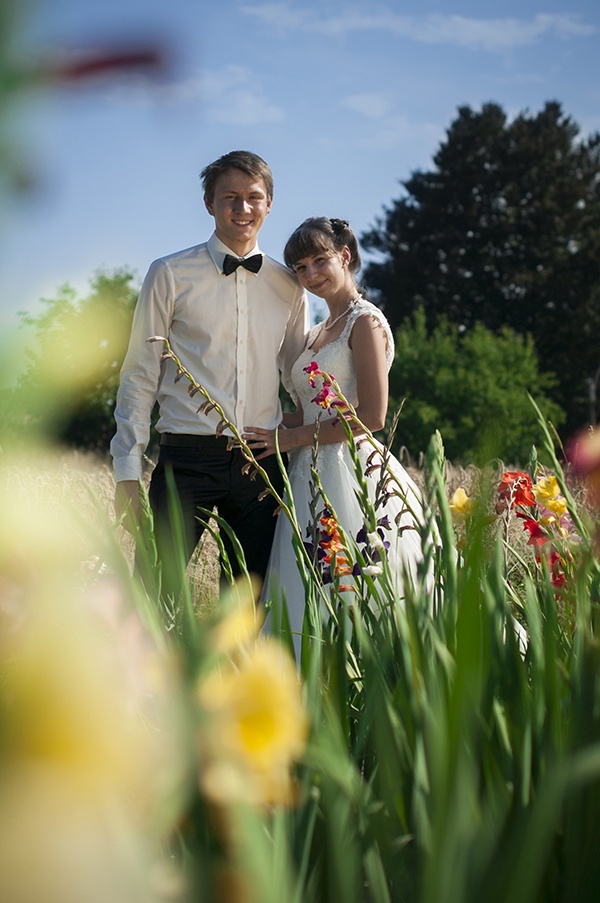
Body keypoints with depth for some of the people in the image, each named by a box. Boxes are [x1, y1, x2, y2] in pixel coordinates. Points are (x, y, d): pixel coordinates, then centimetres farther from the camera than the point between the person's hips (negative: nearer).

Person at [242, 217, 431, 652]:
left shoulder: (365, 322, -6)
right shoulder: (317, 333, 20)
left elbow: (372, 415, -14)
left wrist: (290, 438, -10)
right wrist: (259, 429, 7)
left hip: (349, 475, -8)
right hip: (310, 476, 8)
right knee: (305, 598, 5)